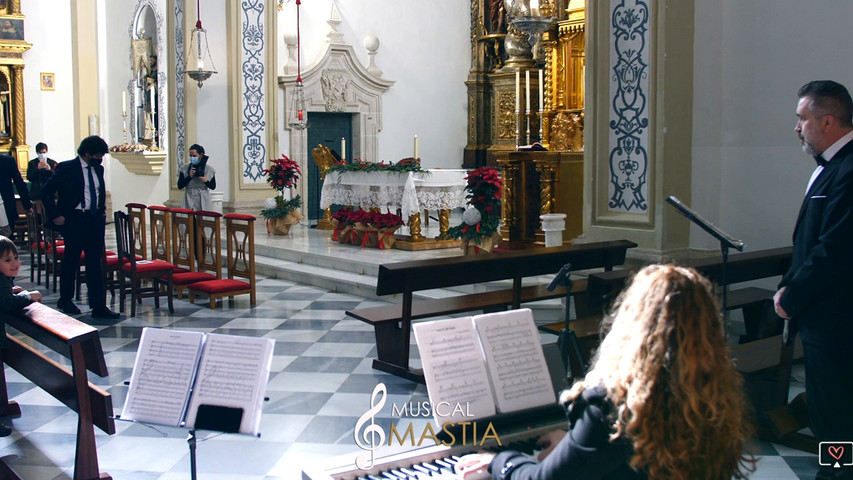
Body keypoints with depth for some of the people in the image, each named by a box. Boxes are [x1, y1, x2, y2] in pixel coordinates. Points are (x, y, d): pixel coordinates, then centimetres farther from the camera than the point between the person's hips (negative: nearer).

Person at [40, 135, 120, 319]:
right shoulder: (67, 168, -8)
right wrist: (55, 216, -12)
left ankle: (99, 306, 3)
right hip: (74, 220, -5)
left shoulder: (98, 169, 11)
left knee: (95, 263, 3)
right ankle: (65, 300, 25)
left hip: (95, 220, 5)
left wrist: (102, 211, 12)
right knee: (71, 261, 7)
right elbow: (46, 191, -9)